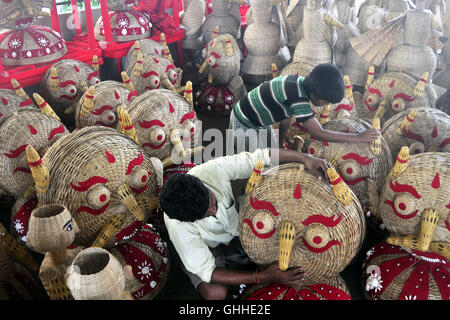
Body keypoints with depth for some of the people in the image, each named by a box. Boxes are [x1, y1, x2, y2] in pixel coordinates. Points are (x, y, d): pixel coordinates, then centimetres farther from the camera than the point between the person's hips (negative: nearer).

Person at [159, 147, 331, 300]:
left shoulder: (214, 169, -35)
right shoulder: (177, 226, -38)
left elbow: (261, 156, -24)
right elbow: (207, 272, -31)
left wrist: (305, 158, -32)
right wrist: (264, 277, -38)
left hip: (235, 225, 4)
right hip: (204, 247, -3)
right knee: (216, 293, -28)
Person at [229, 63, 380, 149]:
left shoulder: (300, 82, -8)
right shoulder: (298, 97, -35)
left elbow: (286, 116, 2)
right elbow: (319, 134, -36)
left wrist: (280, 146, 8)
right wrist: (358, 138, -30)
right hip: (244, 124, -9)